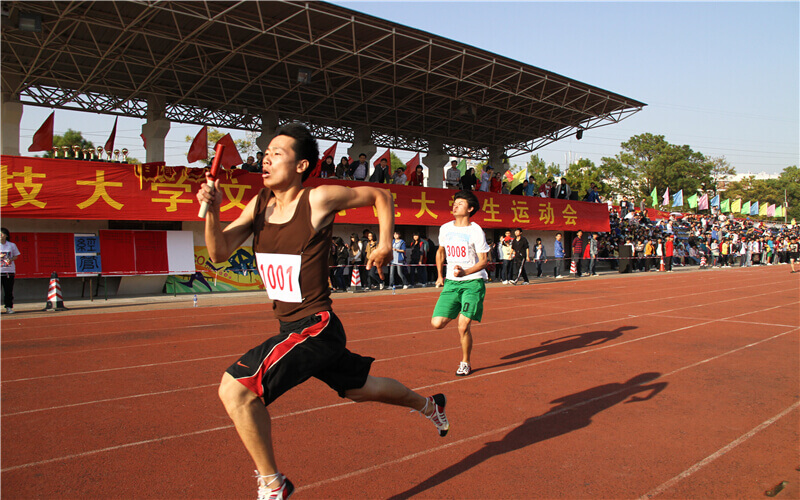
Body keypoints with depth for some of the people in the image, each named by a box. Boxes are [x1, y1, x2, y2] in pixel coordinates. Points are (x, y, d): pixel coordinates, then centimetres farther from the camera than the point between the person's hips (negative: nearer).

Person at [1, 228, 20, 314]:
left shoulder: (12, 245, 7)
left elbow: (16, 256, 12)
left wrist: (11, 259, -8)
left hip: (9, 270, 1)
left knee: (9, 290, 1)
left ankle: (9, 307, 8)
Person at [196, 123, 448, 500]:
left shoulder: (319, 199, -14)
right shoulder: (259, 203, 4)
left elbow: (380, 196, 0)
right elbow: (219, 253, -1)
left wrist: (384, 245, -6)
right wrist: (211, 212, -16)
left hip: (316, 327, -8)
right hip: (292, 328, 8)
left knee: (235, 388, -18)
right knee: (361, 388, 25)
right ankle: (428, 405, 51)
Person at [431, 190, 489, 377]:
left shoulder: (476, 231, -9)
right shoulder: (445, 229, 5)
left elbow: (484, 261, -8)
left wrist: (465, 272, -24)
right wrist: (440, 275, 23)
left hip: (473, 282, -4)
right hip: (451, 283, 5)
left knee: (463, 327, -9)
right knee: (437, 323, -7)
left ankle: (465, 363, 16)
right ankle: (459, 316, 26)